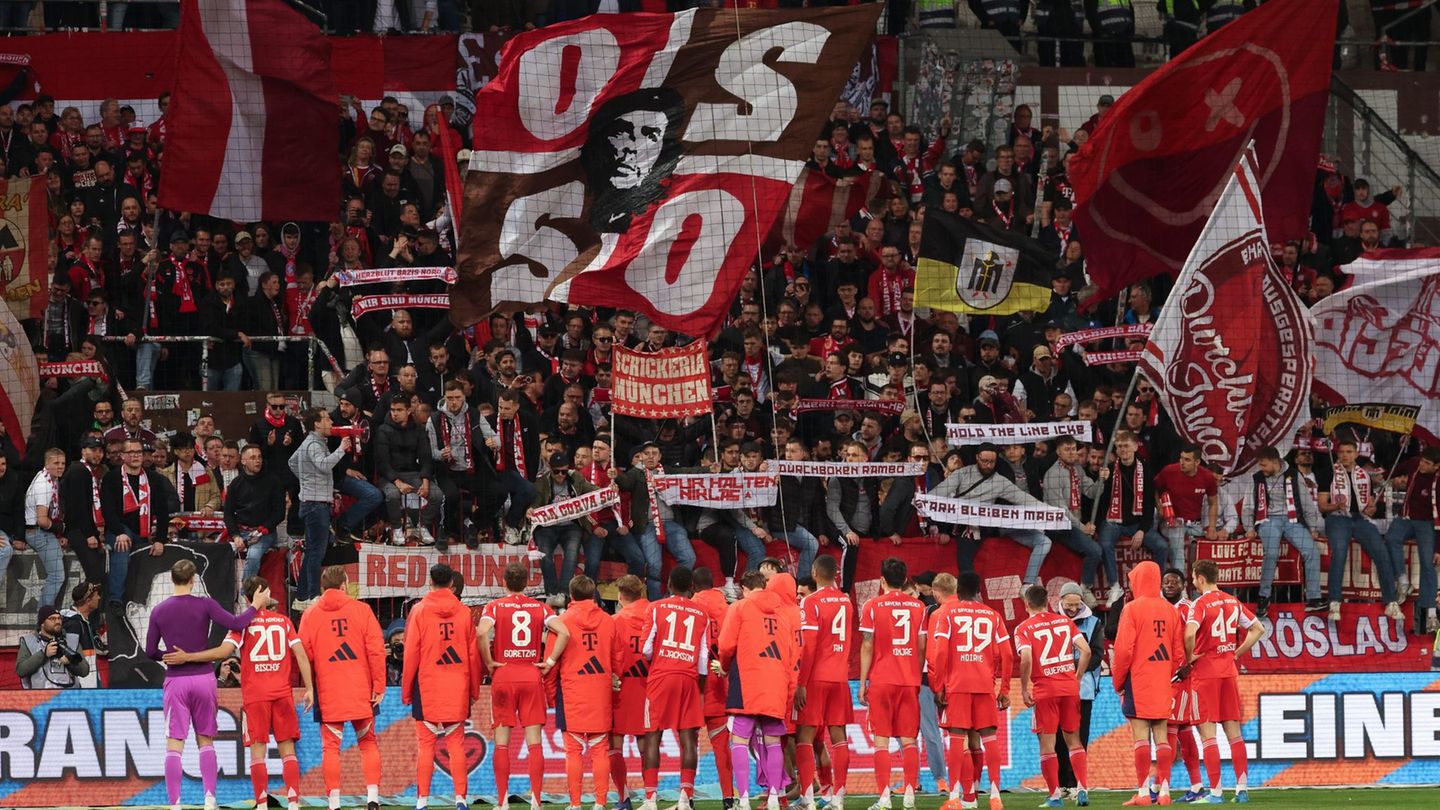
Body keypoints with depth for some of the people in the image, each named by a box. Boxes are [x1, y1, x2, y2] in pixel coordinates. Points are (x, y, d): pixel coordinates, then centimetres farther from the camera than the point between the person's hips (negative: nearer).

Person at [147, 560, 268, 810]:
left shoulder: (159, 611, 1)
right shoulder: (204, 605, -5)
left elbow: (150, 651, 6)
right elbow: (236, 624, -10)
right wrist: (256, 605, 5)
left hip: (176, 681, 0)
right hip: (203, 678, 0)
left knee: (174, 744, -1)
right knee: (205, 741, 12)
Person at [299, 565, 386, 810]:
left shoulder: (310, 614, 2)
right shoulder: (361, 610, 0)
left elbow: (304, 654, 1)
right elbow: (376, 649, -5)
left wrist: (310, 687, 13)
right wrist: (379, 685, -1)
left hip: (327, 691, 0)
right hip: (361, 689, 0)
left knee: (330, 746, 3)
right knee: (368, 742, 11)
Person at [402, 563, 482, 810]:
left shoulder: (419, 611, -3)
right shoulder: (463, 612, 2)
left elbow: (411, 654, -3)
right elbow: (473, 654, 5)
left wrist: (406, 690, 5)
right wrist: (474, 689, 15)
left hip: (427, 688, -2)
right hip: (457, 688, 2)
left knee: (425, 744, 2)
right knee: (456, 743, 6)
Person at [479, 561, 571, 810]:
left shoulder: (495, 607, -1)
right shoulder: (540, 608, 5)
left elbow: (482, 632, -20)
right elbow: (563, 633, -8)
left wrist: (489, 663, -8)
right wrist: (550, 662, -2)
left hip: (503, 676, -1)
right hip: (532, 676, 1)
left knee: (502, 741, 4)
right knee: (534, 741, 2)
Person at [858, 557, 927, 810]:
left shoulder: (873, 606, -3)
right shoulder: (918, 607, 6)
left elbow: (867, 647, -3)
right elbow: (922, 648, 8)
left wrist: (863, 682, 1)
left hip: (881, 681, -3)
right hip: (910, 680, 3)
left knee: (882, 740, -1)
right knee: (909, 740, 6)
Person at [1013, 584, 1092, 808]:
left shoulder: (1024, 628, -4)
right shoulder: (1065, 621, 8)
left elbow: (1026, 658, -18)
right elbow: (1086, 650, 1)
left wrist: (1024, 689, -8)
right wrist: (1077, 677, 12)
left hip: (1044, 690, -4)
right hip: (1070, 687, 4)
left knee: (1047, 743, 3)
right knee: (1073, 739, 14)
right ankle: (1082, 787, 3)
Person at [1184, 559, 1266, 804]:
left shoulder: (1201, 604, -11)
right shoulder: (1233, 602, 10)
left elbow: (1190, 633, -28)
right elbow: (1258, 629, 16)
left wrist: (1189, 658, -12)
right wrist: (1236, 654, 14)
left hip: (1205, 671, -6)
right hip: (1229, 670, 6)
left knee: (1207, 731, -3)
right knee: (1234, 730, 9)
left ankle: (1216, 791, -6)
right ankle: (1242, 788, 6)